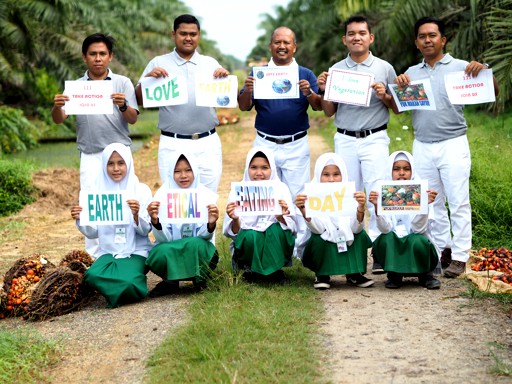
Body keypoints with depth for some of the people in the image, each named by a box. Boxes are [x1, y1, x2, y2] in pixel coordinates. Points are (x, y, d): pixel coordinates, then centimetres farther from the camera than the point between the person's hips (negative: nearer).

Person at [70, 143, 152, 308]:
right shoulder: (99, 192, 6)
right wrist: (80, 220, -13)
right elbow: (93, 233, 7)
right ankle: (123, 289, 0)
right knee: (93, 275, -31)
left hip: (136, 252, -2)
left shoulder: (141, 190, 0)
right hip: (108, 252, 2)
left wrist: (136, 215, -26)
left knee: (129, 281, -34)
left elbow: (145, 230, -5)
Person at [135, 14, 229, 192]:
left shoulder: (210, 63, 10)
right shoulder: (158, 63, 4)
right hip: (173, 145, -2)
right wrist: (148, 78, -16)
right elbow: (139, 100, 1)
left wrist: (226, 79, -11)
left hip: (207, 144, 2)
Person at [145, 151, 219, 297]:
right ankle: (171, 282, -2)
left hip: (197, 251, 0)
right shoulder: (162, 195, -7)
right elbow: (163, 238, -12)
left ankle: (199, 279, -4)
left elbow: (204, 236, -10)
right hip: (172, 250, 0)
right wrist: (155, 221, -32)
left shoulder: (205, 194, -6)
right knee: (161, 253, -33)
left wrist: (211, 224, -32)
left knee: (195, 244, -33)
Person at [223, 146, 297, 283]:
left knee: (277, 228, -29)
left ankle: (273, 270, -8)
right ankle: (249, 270, -4)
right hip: (248, 247, -1)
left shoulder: (281, 189, -3)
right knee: (250, 235, -33)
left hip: (274, 247, 1)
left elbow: (292, 228, -8)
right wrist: (235, 220, -28)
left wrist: (281, 217, -29)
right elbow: (233, 233, -6)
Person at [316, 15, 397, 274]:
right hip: (345, 140, 3)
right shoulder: (336, 70, 9)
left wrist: (384, 95, -12)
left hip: (375, 139, -2)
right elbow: (329, 112, 13)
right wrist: (323, 90, -4)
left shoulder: (384, 68, 4)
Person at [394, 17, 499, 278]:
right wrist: (399, 87, -13)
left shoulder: (460, 67, -2)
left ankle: (459, 257, 2)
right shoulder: (411, 73, 12)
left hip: (453, 145, -4)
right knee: (432, 203, 11)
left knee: (458, 203, -2)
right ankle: (442, 249, 21)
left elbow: (493, 93, -6)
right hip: (422, 147, 4)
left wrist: (485, 72, -25)